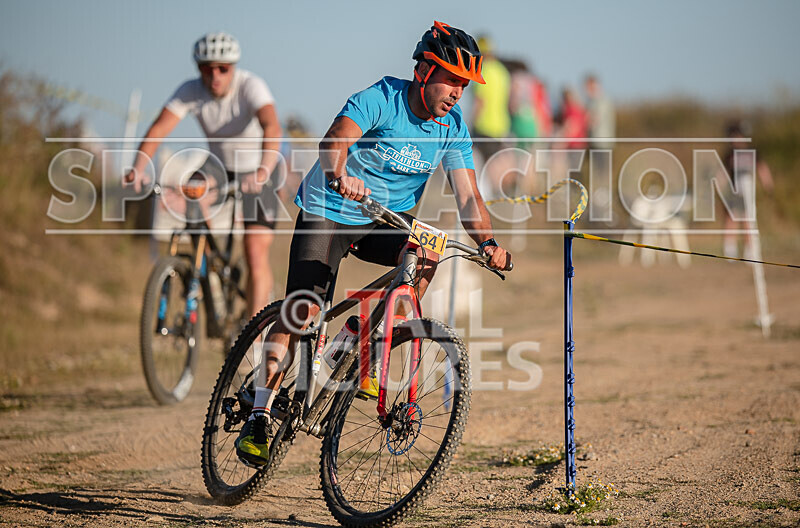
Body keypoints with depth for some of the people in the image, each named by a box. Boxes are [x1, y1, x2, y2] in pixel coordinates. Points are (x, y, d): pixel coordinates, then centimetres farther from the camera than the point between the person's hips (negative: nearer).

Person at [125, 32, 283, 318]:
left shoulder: (251, 86, -28)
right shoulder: (191, 91, -18)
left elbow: (271, 128, -44)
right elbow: (158, 129, -28)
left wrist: (263, 172, -61)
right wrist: (138, 168, -46)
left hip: (256, 174, -4)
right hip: (219, 166, 4)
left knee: (256, 254, -14)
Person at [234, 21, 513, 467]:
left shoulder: (453, 128, -7)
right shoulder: (380, 99, -21)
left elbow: (468, 195, -12)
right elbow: (335, 139, -38)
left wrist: (488, 242, -31)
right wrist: (340, 174, -61)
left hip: (388, 219, 5)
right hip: (329, 212, -5)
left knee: (427, 252, -25)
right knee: (303, 309, -17)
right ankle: (259, 417, -11)